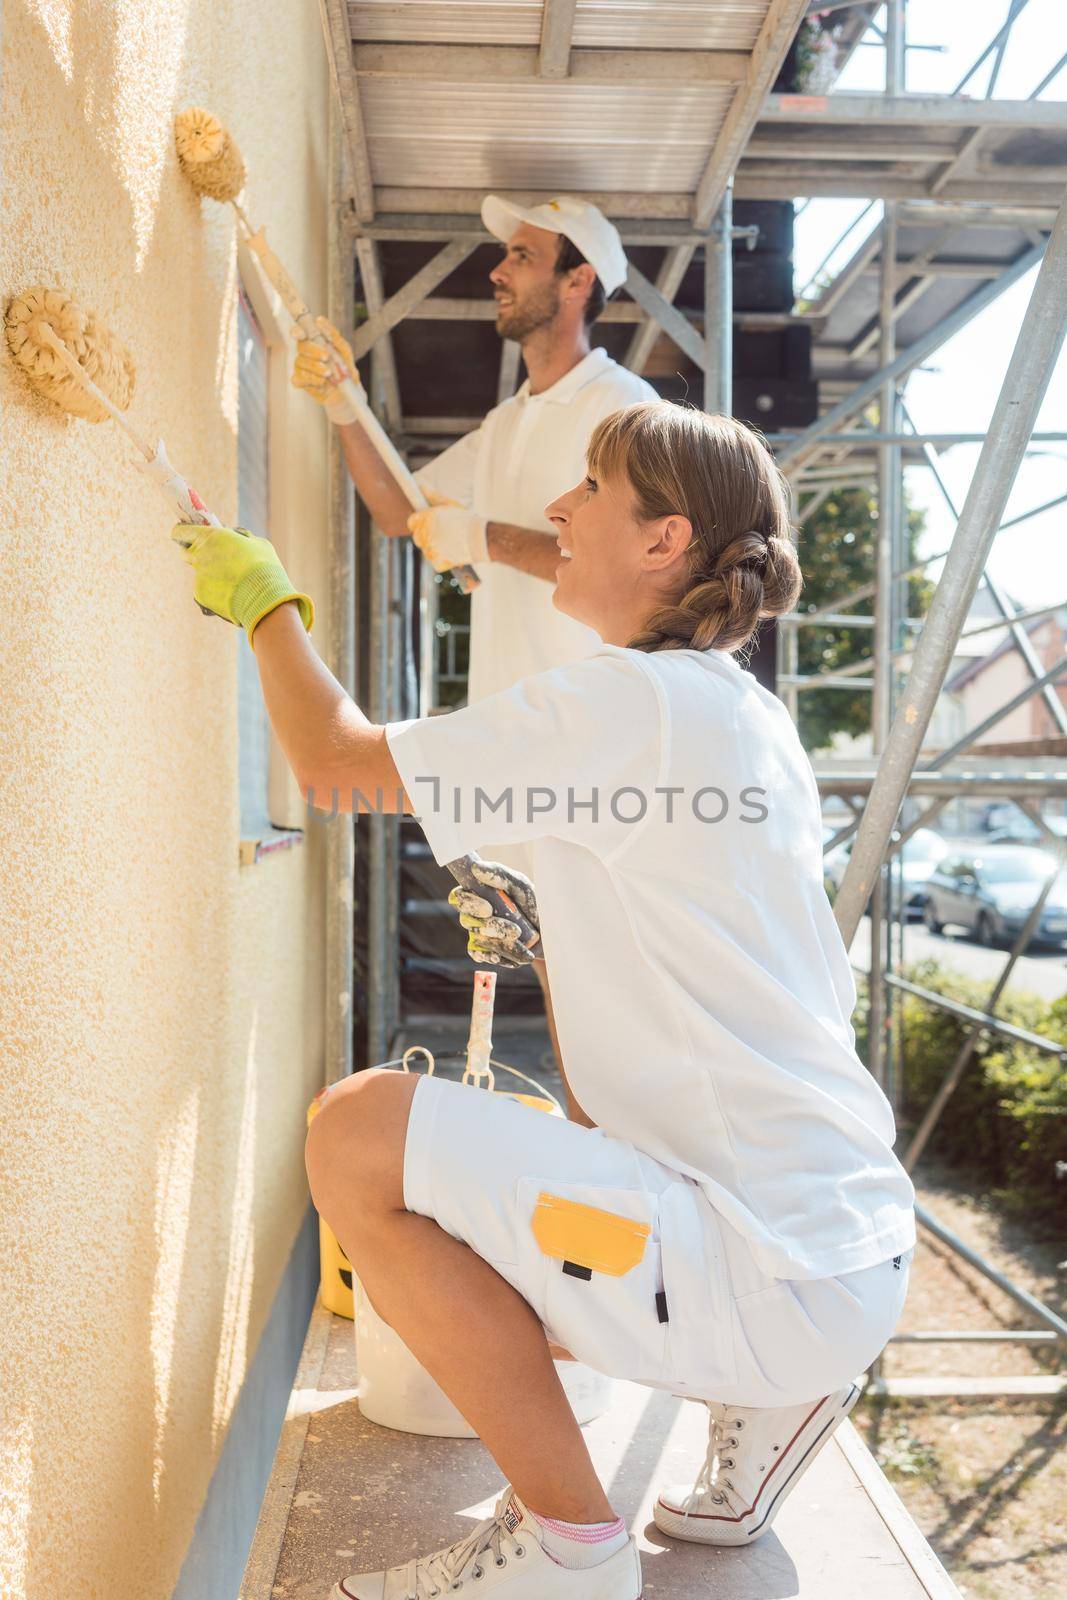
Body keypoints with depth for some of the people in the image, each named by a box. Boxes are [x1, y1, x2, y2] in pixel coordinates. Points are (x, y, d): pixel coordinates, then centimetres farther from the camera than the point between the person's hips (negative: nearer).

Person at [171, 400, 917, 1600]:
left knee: (358, 1136, -15)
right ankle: (765, 1398, 17)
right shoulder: (749, 715, 11)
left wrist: (260, 594, 7)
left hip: (776, 1274, -9)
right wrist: (541, 936, 21)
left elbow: (333, 758, -8)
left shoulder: (629, 702, -17)